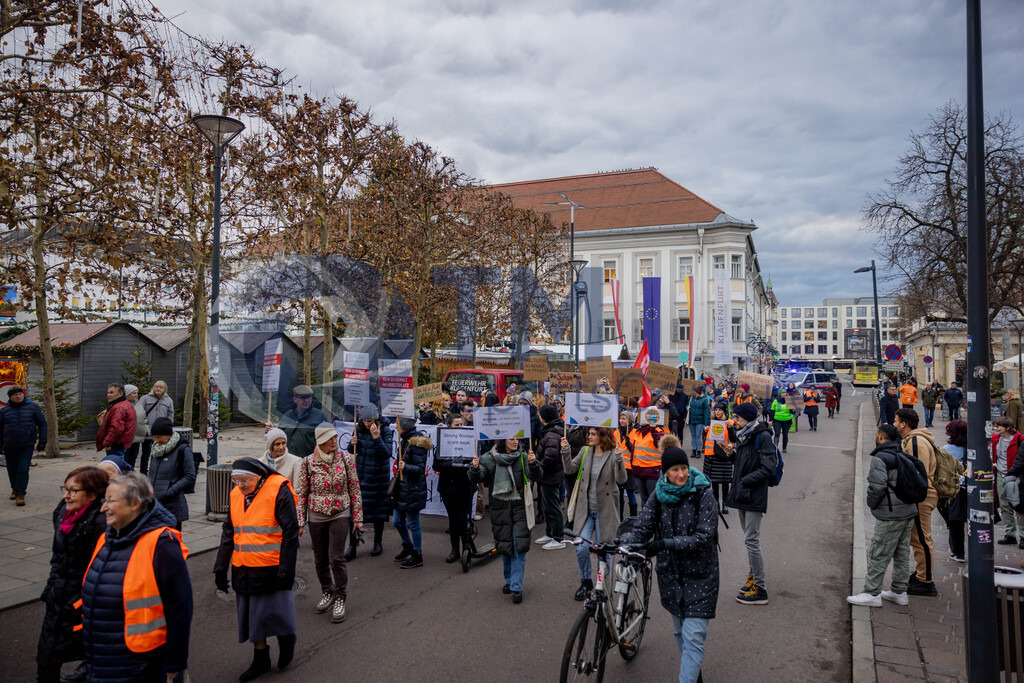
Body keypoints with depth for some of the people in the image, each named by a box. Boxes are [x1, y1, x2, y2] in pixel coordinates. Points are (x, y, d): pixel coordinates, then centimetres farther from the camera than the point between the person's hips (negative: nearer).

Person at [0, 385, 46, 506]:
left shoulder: (33, 407, 3)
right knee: (12, 470, 13)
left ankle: (20, 494, -2)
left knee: (23, 470, -9)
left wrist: (42, 442, 0)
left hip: (27, 446, -2)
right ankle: (14, 489, 35)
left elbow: (42, 424, 5)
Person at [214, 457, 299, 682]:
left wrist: (286, 571, -16)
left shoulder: (278, 491, -16)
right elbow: (228, 533, 13)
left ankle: (287, 640, 32)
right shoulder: (237, 494, 5)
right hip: (243, 570, 6)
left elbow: (290, 534, -15)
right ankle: (260, 660, 31)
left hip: (271, 569, -6)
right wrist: (220, 568, 11)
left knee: (274, 613, 1)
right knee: (252, 615, 14)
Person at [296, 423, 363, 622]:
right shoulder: (308, 462, -6)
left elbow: (354, 488, 0)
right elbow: (301, 493, 1)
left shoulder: (345, 458, -6)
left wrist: (358, 516, 1)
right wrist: (300, 522, 0)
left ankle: (340, 600, 11)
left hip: (340, 514, -1)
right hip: (316, 516, 2)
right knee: (320, 559, 11)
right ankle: (327, 593, 33)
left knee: (336, 558, -6)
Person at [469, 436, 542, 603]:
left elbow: (536, 476, -12)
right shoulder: (490, 458, -3)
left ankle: (516, 587, 3)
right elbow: (476, 479, -7)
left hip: (519, 508, -1)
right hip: (500, 508, 1)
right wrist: (475, 468, -29)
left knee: (519, 546, -5)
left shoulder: (523, 457, -2)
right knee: (504, 545, 12)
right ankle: (509, 580, 32)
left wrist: (533, 463, -33)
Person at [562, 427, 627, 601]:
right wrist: (566, 452, -14)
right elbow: (570, 469, 0)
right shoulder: (585, 451, 3)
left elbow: (621, 479, -21)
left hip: (604, 511, -3)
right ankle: (585, 582, 23)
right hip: (586, 509, 3)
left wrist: (619, 459, -35)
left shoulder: (612, 455, -11)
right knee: (581, 548, -1)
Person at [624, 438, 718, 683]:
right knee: (680, 632, 20)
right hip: (670, 573, 5)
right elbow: (641, 528, -8)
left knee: (693, 637, -8)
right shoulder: (659, 496, -2)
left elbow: (704, 537, -21)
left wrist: (665, 543, -29)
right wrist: (621, 544, -28)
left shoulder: (702, 495, -14)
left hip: (699, 575, -4)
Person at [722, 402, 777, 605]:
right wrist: (732, 454, 0)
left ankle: (760, 590, 1)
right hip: (742, 495, 9)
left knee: (751, 540, -7)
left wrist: (744, 481, -18)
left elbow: (768, 468, -20)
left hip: (754, 495, -9)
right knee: (749, 538, 17)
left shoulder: (762, 436, -14)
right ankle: (754, 577, 29)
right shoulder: (743, 435, 12)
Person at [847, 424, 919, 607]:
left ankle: (872, 594, 1)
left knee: (878, 555, -3)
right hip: (909, 512, 9)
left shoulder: (880, 458, -16)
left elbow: (877, 486, -22)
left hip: (890, 516, -9)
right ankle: (899, 592, 24)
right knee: (902, 554, 15)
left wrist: (872, 504, -6)